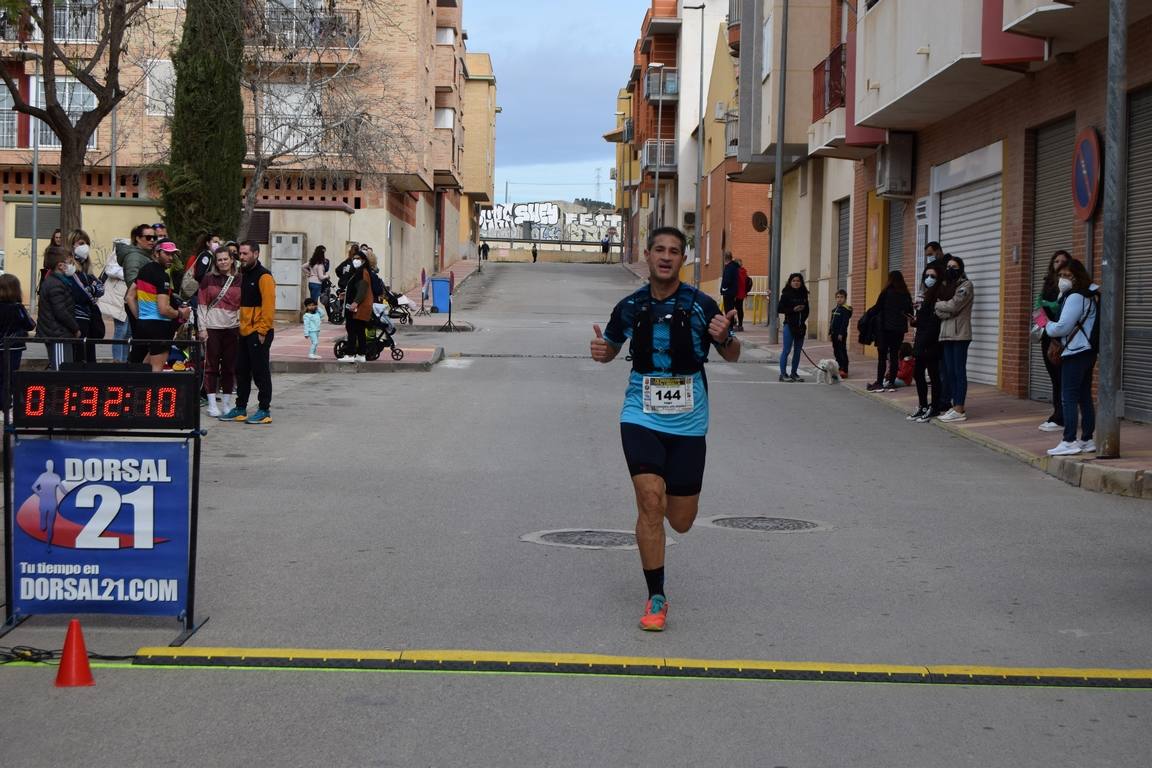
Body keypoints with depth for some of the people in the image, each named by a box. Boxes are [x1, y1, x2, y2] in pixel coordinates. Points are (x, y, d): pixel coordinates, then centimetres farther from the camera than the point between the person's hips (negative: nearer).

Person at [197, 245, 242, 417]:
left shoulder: (238, 281, 6)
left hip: (232, 328, 2)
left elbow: (242, 306, 9)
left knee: (229, 366, 6)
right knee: (211, 366, 1)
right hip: (212, 327, -2)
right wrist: (202, 328, -5)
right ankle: (212, 403, 6)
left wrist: (242, 326, 1)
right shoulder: (208, 279, 2)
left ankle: (226, 403, 15)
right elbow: (202, 305, 1)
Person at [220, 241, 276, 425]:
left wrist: (262, 331, -19)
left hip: (258, 333, -9)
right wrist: (241, 325, 13)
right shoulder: (244, 274, 15)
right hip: (245, 332, 9)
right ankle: (240, 408, 20)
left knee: (260, 372, -3)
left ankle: (264, 410, 4)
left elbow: (268, 306, -17)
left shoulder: (264, 276, -12)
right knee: (241, 371, 12)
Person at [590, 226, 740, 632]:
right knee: (650, 501, -18)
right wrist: (601, 350, -7)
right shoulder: (630, 307, 0)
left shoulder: (701, 305, -5)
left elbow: (732, 356, 5)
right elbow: (612, 347, 18)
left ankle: (669, 490, 45)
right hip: (641, 418, 0)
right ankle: (656, 599, -4)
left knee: (680, 522, 6)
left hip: (687, 423, 0)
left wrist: (725, 337, -18)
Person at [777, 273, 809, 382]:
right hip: (789, 325, -5)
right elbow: (779, 309, -8)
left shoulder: (804, 295, 10)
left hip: (801, 326, 6)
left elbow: (806, 310, 18)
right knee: (786, 350, -5)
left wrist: (803, 321, 3)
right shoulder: (786, 294, -4)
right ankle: (783, 374, -1)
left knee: (798, 351, 9)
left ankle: (794, 373, 16)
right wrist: (793, 309, -16)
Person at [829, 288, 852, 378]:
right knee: (836, 352, 12)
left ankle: (844, 371, -9)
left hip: (841, 334, -9)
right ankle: (839, 369, 20)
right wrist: (830, 333, 15)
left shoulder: (846, 309, -10)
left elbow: (845, 323, -16)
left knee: (842, 352, -8)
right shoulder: (834, 309, 15)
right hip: (834, 334, 9)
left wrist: (841, 334, -20)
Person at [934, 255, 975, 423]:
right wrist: (945, 309, -14)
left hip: (960, 334, -7)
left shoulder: (966, 285, -3)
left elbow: (953, 305, -15)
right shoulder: (945, 286, 17)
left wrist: (938, 304, 1)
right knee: (949, 371, 7)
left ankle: (960, 410, -9)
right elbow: (939, 311, 6)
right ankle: (955, 406, 12)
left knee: (959, 371, -8)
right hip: (946, 334, 7)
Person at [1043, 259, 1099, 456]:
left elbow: (1062, 327, -20)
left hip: (1075, 353, -10)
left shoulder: (1075, 298, -16)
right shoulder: (1090, 295, 15)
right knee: (1085, 397, 13)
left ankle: (1069, 442, -12)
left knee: (1068, 398, -9)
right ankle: (1087, 440, 16)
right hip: (1088, 351, 10)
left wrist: (1045, 324, -3)